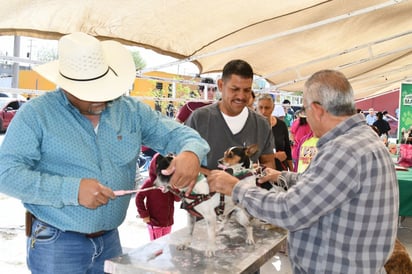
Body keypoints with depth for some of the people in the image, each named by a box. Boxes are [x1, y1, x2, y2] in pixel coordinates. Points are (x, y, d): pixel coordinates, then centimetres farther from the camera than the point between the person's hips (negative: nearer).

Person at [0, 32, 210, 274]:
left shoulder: (131, 110, 2)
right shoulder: (36, 114, -9)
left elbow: (175, 133, 6)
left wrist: (191, 152, -18)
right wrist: (72, 190, -24)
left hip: (110, 240, 4)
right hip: (55, 244, -4)